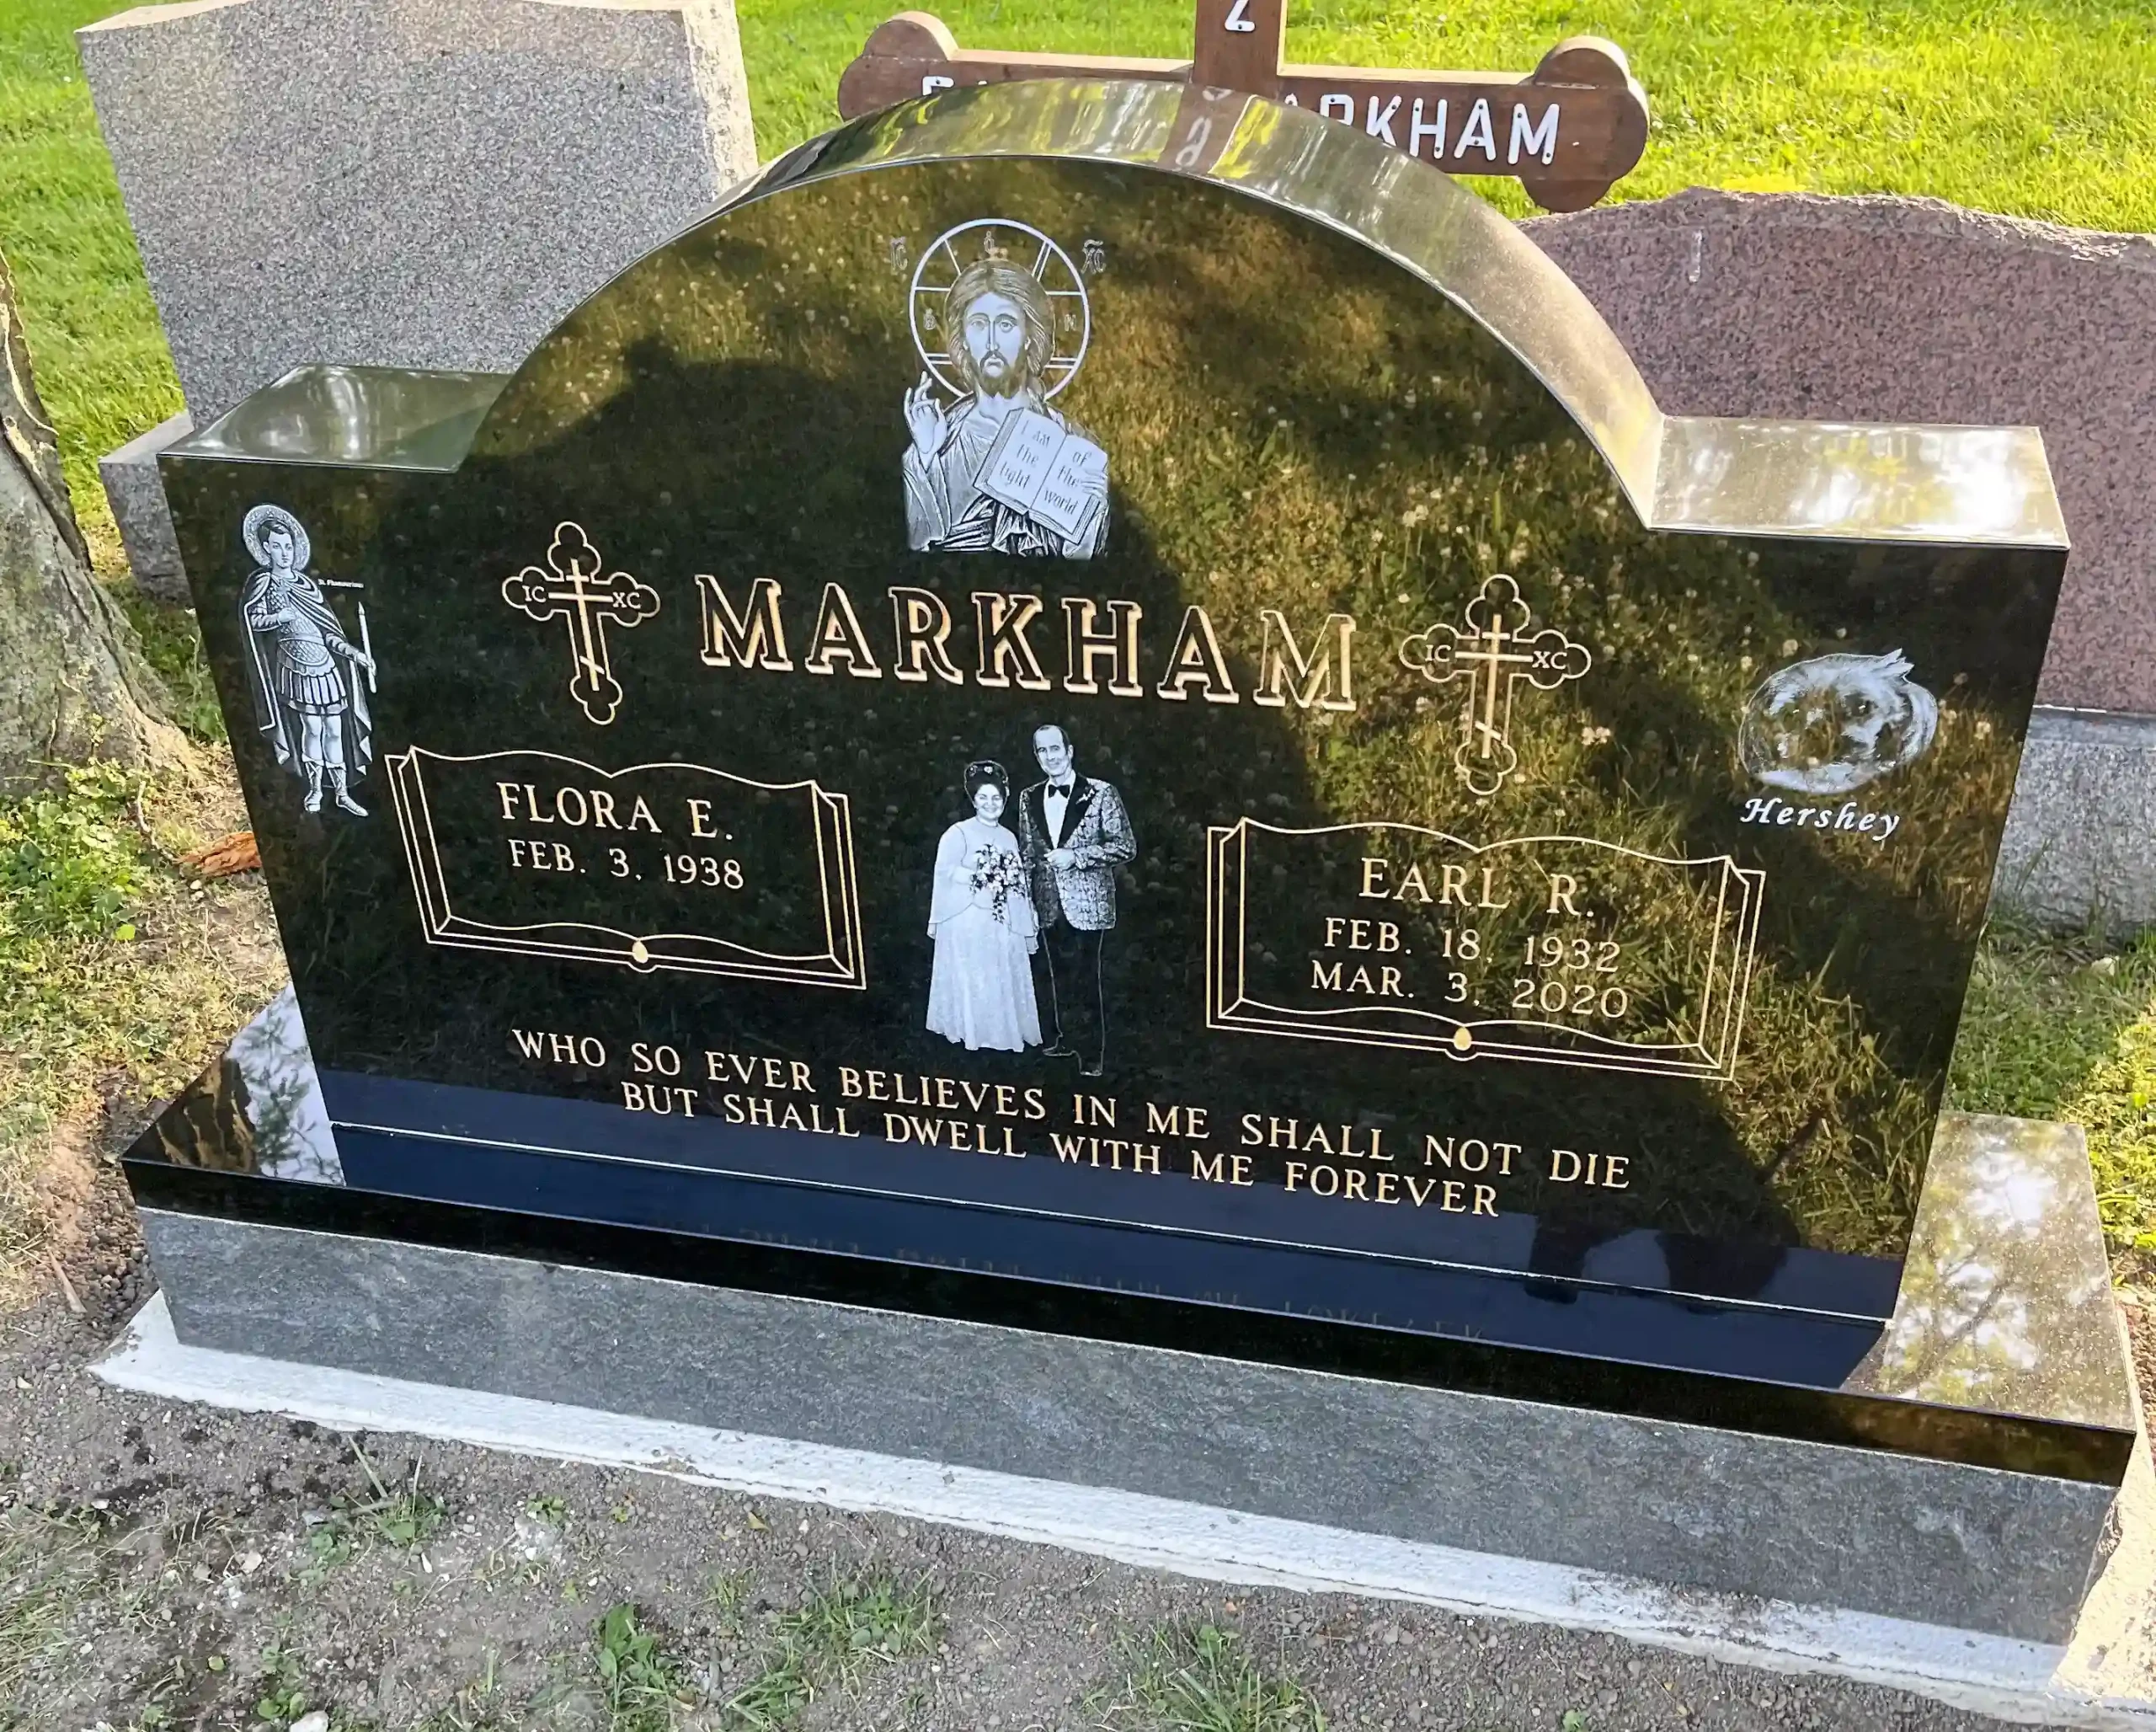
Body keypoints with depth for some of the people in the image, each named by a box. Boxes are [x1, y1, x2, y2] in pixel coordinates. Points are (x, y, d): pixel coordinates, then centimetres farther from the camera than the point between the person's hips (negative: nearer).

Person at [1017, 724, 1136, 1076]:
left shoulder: (1101, 794, -7)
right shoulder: (1030, 799, 8)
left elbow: (1126, 847, -8)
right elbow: (1027, 854, 15)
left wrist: (1076, 856, -17)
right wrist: (1026, 901, 8)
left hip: (1087, 905, -5)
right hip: (1049, 906, 5)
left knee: (1086, 979, -3)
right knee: (1059, 977, 15)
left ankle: (1093, 1053, 8)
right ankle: (1067, 1038, 30)